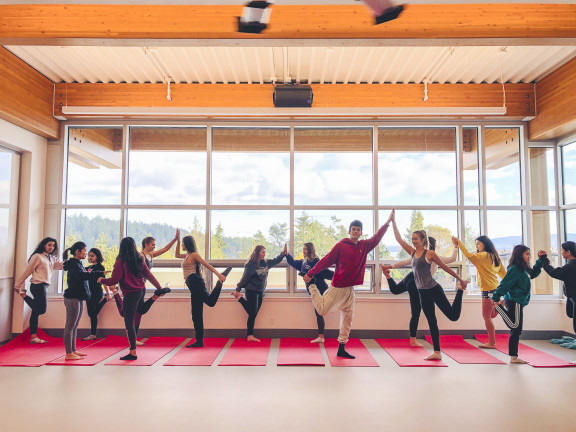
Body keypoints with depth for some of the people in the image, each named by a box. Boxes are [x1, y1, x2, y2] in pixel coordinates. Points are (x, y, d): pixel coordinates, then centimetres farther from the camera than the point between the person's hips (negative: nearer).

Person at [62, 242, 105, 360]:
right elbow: (82, 275, -30)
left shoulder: (78, 263, 18)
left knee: (75, 325, 14)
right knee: (70, 325, -5)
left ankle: (73, 350, 21)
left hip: (79, 298, 10)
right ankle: (68, 353, -1)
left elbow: (84, 276, 17)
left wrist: (98, 275, 3)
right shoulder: (73, 263, -13)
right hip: (72, 298, -10)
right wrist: (101, 273, -33)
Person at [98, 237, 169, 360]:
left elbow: (114, 280, -12)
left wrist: (102, 280, 7)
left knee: (129, 323, 0)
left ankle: (133, 352, 2)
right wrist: (159, 287, 15)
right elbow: (149, 275, 8)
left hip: (131, 294, -7)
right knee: (141, 310, 35)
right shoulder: (139, 260, 4)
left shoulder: (121, 261, -13)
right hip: (141, 290, 7)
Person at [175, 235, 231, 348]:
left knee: (210, 301, -29)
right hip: (192, 284, 9)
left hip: (195, 281, -8)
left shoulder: (194, 254, 0)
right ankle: (199, 341, 7)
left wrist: (218, 275, -19)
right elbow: (177, 255, 44)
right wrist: (178, 241, 37)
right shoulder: (187, 255, 26)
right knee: (196, 314, 6)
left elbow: (207, 265, -8)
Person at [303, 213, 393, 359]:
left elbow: (377, 237, 15)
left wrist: (388, 222, 10)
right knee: (321, 310, -2)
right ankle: (312, 285, 22)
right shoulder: (340, 246, -9)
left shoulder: (364, 246, 7)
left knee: (348, 318, 8)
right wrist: (310, 274, -10)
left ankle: (341, 349, 18)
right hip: (337, 287, -5)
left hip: (350, 289, 6)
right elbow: (325, 261, -9)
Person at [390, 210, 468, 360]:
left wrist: (460, 279, 6)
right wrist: (393, 221, 6)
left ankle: (460, 291, 25)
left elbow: (445, 267, 1)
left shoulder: (430, 253, -7)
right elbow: (399, 239, 6)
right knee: (431, 322, 9)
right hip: (423, 292, 5)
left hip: (434, 289, -5)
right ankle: (437, 353, 15)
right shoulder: (413, 253, 7)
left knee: (453, 316, 0)